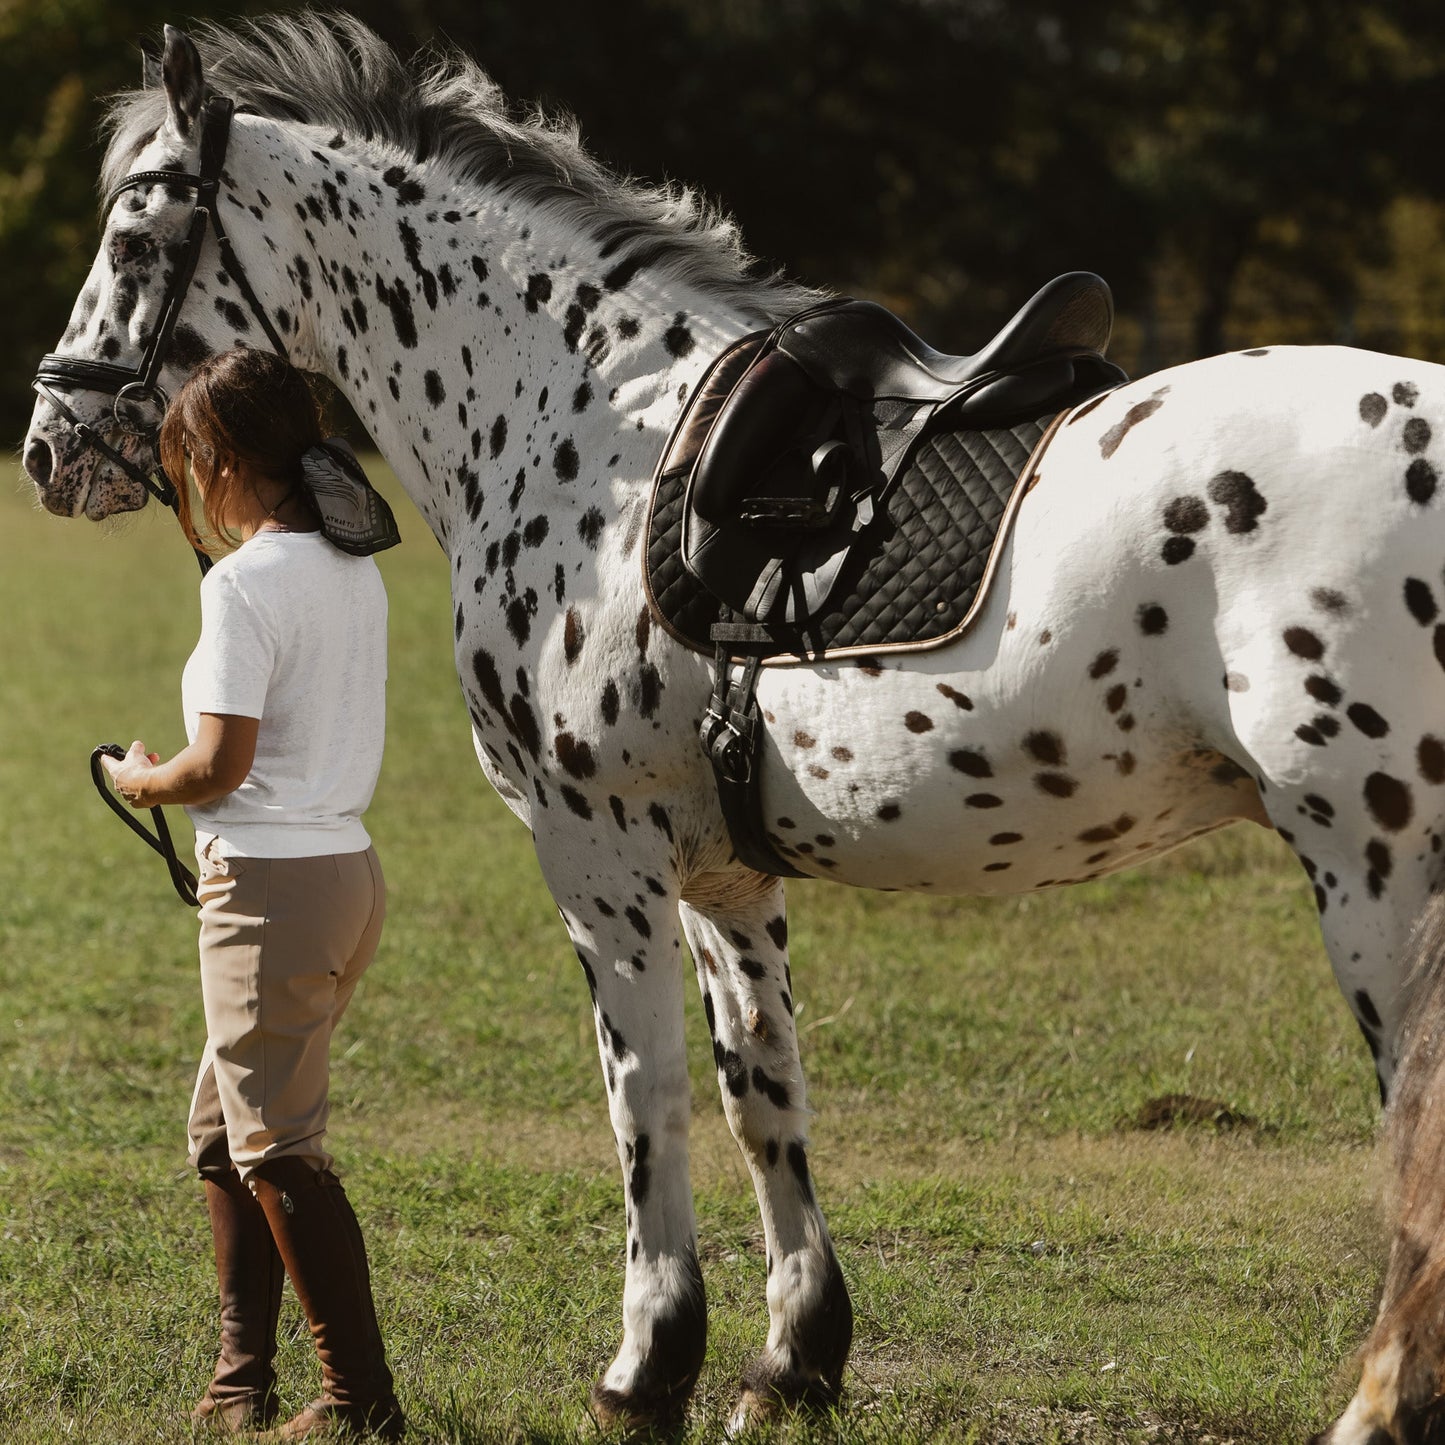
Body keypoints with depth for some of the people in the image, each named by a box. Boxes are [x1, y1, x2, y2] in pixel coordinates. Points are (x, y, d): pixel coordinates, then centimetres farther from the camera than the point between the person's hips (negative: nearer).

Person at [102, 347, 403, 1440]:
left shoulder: (246, 582, -17)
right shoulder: (357, 571, 9)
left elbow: (221, 765, -19)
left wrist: (141, 780, -1)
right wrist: (182, 774, 17)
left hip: (272, 883, -9)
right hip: (349, 862, 9)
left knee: (278, 1148, -2)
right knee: (222, 1132, 18)